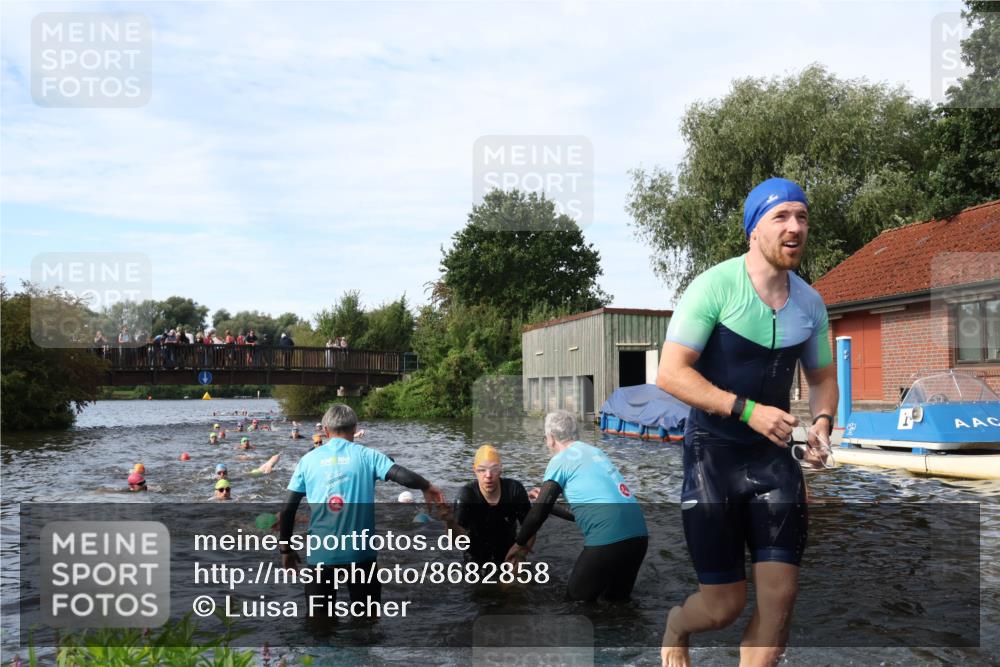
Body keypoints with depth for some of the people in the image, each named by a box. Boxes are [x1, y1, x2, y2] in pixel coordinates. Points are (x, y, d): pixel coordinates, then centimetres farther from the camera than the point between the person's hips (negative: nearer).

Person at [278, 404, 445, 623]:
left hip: (320, 554, 1)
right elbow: (401, 475, -14)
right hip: (360, 551, -1)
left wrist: (286, 549, 13)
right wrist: (428, 488, 5)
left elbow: (288, 510, 2)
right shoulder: (366, 455, -1)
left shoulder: (308, 460, 3)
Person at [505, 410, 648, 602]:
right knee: (617, 600, 24)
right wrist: (548, 499, 43)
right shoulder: (596, 452, 21)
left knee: (577, 601, 13)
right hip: (638, 535, 7)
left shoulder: (561, 459, 1)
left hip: (608, 541, -7)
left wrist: (519, 545, 14)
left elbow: (539, 513, -1)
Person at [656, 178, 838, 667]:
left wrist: (822, 421, -4)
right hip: (713, 454, -5)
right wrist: (749, 410, -26)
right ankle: (675, 628, 36)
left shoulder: (810, 302, 4)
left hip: (774, 455, 5)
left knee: (780, 594, -2)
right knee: (725, 606, 1)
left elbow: (823, 376, 18)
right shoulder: (715, 286, -14)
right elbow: (669, 373, -18)